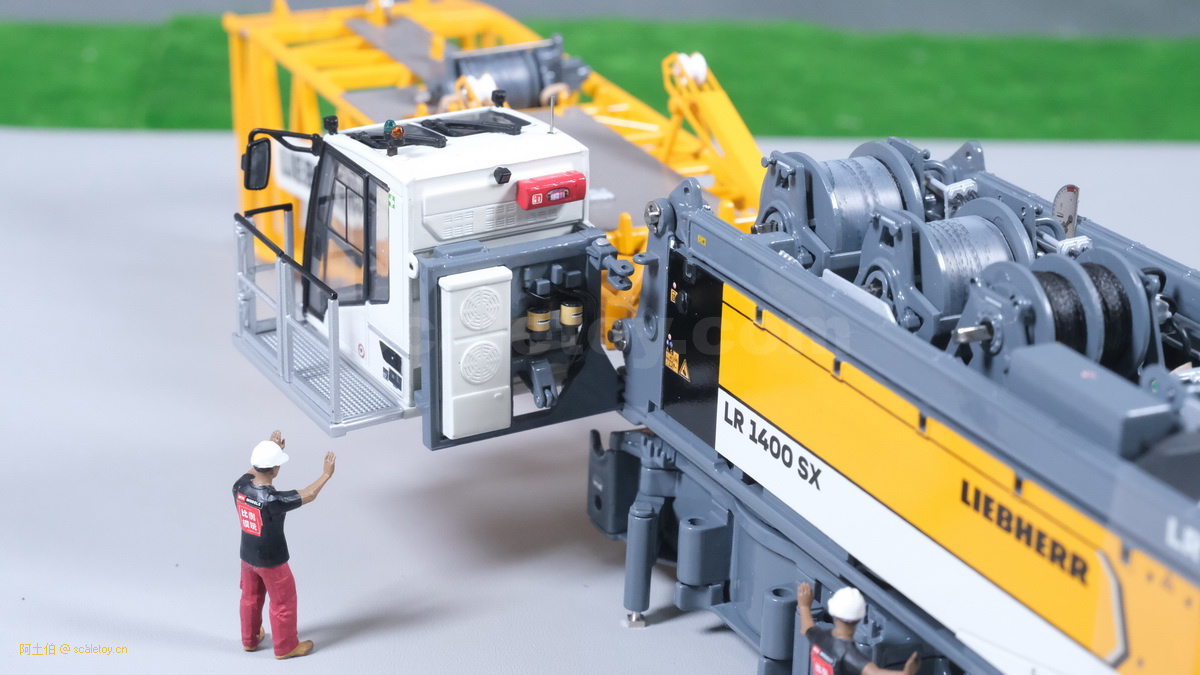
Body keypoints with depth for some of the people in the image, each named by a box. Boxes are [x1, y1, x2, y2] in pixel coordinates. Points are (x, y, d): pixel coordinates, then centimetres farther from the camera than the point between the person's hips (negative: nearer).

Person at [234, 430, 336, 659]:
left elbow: (254, 469, 7)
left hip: (247, 555, 6)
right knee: (283, 602, 17)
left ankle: (249, 640, 46)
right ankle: (286, 646, 33)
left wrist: (272, 448, 7)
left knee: (250, 598, 27)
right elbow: (308, 495, -23)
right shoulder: (273, 500, -36)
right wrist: (327, 474, -10)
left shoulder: (240, 487, -18)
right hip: (271, 561, -6)